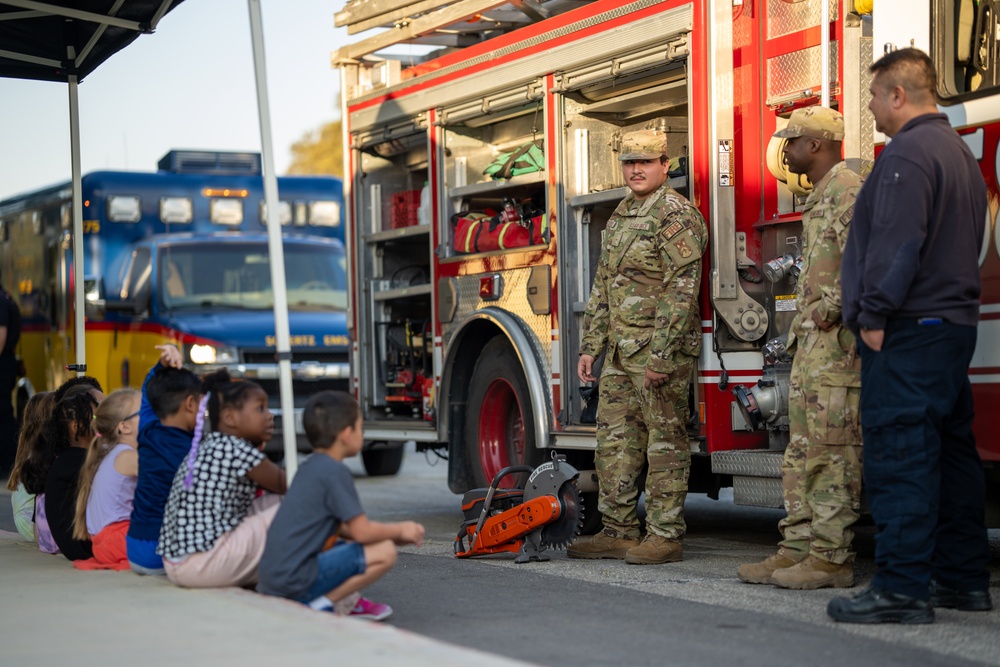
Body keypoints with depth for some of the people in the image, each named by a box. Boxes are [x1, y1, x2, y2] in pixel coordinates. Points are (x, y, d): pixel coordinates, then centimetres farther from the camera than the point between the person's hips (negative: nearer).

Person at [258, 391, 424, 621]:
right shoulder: (335, 472, -13)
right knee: (385, 552, -11)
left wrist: (392, 532, 18)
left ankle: (347, 602, 7)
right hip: (295, 581, -10)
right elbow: (362, 532, -13)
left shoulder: (310, 467, 15)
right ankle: (321, 606, -10)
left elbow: (344, 528, 22)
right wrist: (399, 530, 5)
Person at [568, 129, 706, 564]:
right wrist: (590, 346, 16)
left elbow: (681, 289, -18)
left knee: (665, 442, -3)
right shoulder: (620, 216, 17)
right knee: (615, 441, 10)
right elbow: (603, 285, 21)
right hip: (621, 349, 9)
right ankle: (619, 532, 17)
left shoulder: (676, 215, -11)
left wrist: (661, 356, -22)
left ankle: (665, 536, 1)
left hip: (661, 347, -9)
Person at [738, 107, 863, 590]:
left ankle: (832, 558, -7)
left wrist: (833, 309, -19)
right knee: (802, 449, 10)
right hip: (812, 340, 11)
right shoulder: (819, 198, 22)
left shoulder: (846, 190, -10)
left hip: (837, 340, -11)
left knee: (831, 450, -9)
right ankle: (799, 547, 13)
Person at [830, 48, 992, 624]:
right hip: (957, 320, 10)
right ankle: (964, 580, 18)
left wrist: (875, 314, -17)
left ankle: (903, 588, -11)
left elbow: (897, 241, -22)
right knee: (952, 451, 13)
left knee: (899, 455, -10)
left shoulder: (908, 153, -13)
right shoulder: (960, 151, 19)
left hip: (908, 332, -10)